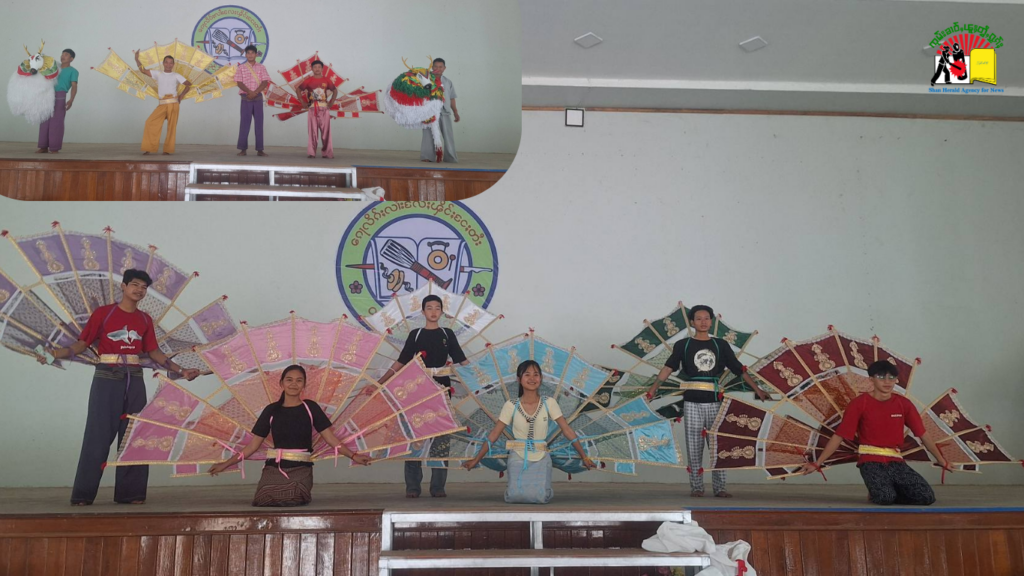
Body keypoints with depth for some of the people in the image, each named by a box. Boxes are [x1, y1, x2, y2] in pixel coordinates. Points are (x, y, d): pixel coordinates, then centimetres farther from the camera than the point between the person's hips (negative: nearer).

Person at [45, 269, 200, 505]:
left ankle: (130, 492, 9)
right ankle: (83, 494, 2)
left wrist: (181, 370, 9)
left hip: (134, 381, 4)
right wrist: (57, 353, -21)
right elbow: (83, 343, -4)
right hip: (107, 379, -4)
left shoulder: (145, 320, 11)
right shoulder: (103, 313, -1)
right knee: (98, 436, -5)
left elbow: (154, 352, 14)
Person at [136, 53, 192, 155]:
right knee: (150, 122, -9)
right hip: (162, 104, 2)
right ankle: (149, 148, -4)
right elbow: (143, 70, 15)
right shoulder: (158, 73, 16)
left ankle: (168, 149, 0)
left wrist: (181, 96, 3)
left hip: (173, 103, -2)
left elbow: (189, 84, 7)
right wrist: (137, 59, 8)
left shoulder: (176, 76, 10)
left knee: (171, 126, -4)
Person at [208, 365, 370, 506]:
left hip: (301, 470, -1)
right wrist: (226, 464, 5)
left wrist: (353, 456, -7)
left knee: (294, 499, -30)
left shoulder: (310, 408, 5)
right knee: (264, 500, -27)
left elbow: (330, 437, 4)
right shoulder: (271, 410, 8)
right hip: (274, 469, 1)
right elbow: (254, 444, 11)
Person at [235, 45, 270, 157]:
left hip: (258, 97, 1)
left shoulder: (261, 67, 7)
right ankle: (243, 149, 0)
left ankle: (259, 149, 2)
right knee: (245, 122, -2)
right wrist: (249, 92, -17)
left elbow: (265, 82, -2)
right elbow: (239, 82, -2)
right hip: (246, 98, -1)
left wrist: (255, 92, -14)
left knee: (259, 122, 0)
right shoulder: (241, 68, 6)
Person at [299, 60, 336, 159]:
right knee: (312, 131, 0)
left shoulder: (326, 80, 4)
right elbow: (299, 90, 10)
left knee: (326, 130, 1)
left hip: (324, 108, 1)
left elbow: (335, 90, 15)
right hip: (312, 108, -1)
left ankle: (328, 152, 6)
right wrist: (303, 102, 2)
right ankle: (311, 153, 3)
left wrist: (331, 102, 4)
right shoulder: (309, 80, 2)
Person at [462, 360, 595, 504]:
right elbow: (494, 434, 1)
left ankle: (545, 490, 17)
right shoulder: (511, 406, -2)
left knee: (540, 497, -19)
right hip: (518, 458, 0)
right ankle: (514, 487, 16)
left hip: (541, 458, 0)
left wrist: (584, 457, 0)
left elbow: (566, 430, 1)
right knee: (516, 496, -21)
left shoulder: (549, 403, -2)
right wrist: (476, 460, -1)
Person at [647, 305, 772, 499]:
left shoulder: (721, 345, 9)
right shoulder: (683, 345, 4)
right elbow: (668, 368, -6)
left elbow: (739, 369, 11)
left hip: (714, 402, 2)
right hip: (692, 402, -1)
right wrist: (654, 388, -17)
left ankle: (719, 487, 10)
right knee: (694, 446, 1)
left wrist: (757, 389, 7)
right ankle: (696, 487, 9)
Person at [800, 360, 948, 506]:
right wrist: (817, 464, -9)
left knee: (927, 497, -15)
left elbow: (923, 435, 13)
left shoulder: (903, 404, 6)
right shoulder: (860, 403, -5)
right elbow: (839, 436, -5)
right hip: (871, 461, -4)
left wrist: (943, 462, 12)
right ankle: (877, 491, 5)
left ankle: (886, 490, 8)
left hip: (896, 462, 4)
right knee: (885, 498, -30)